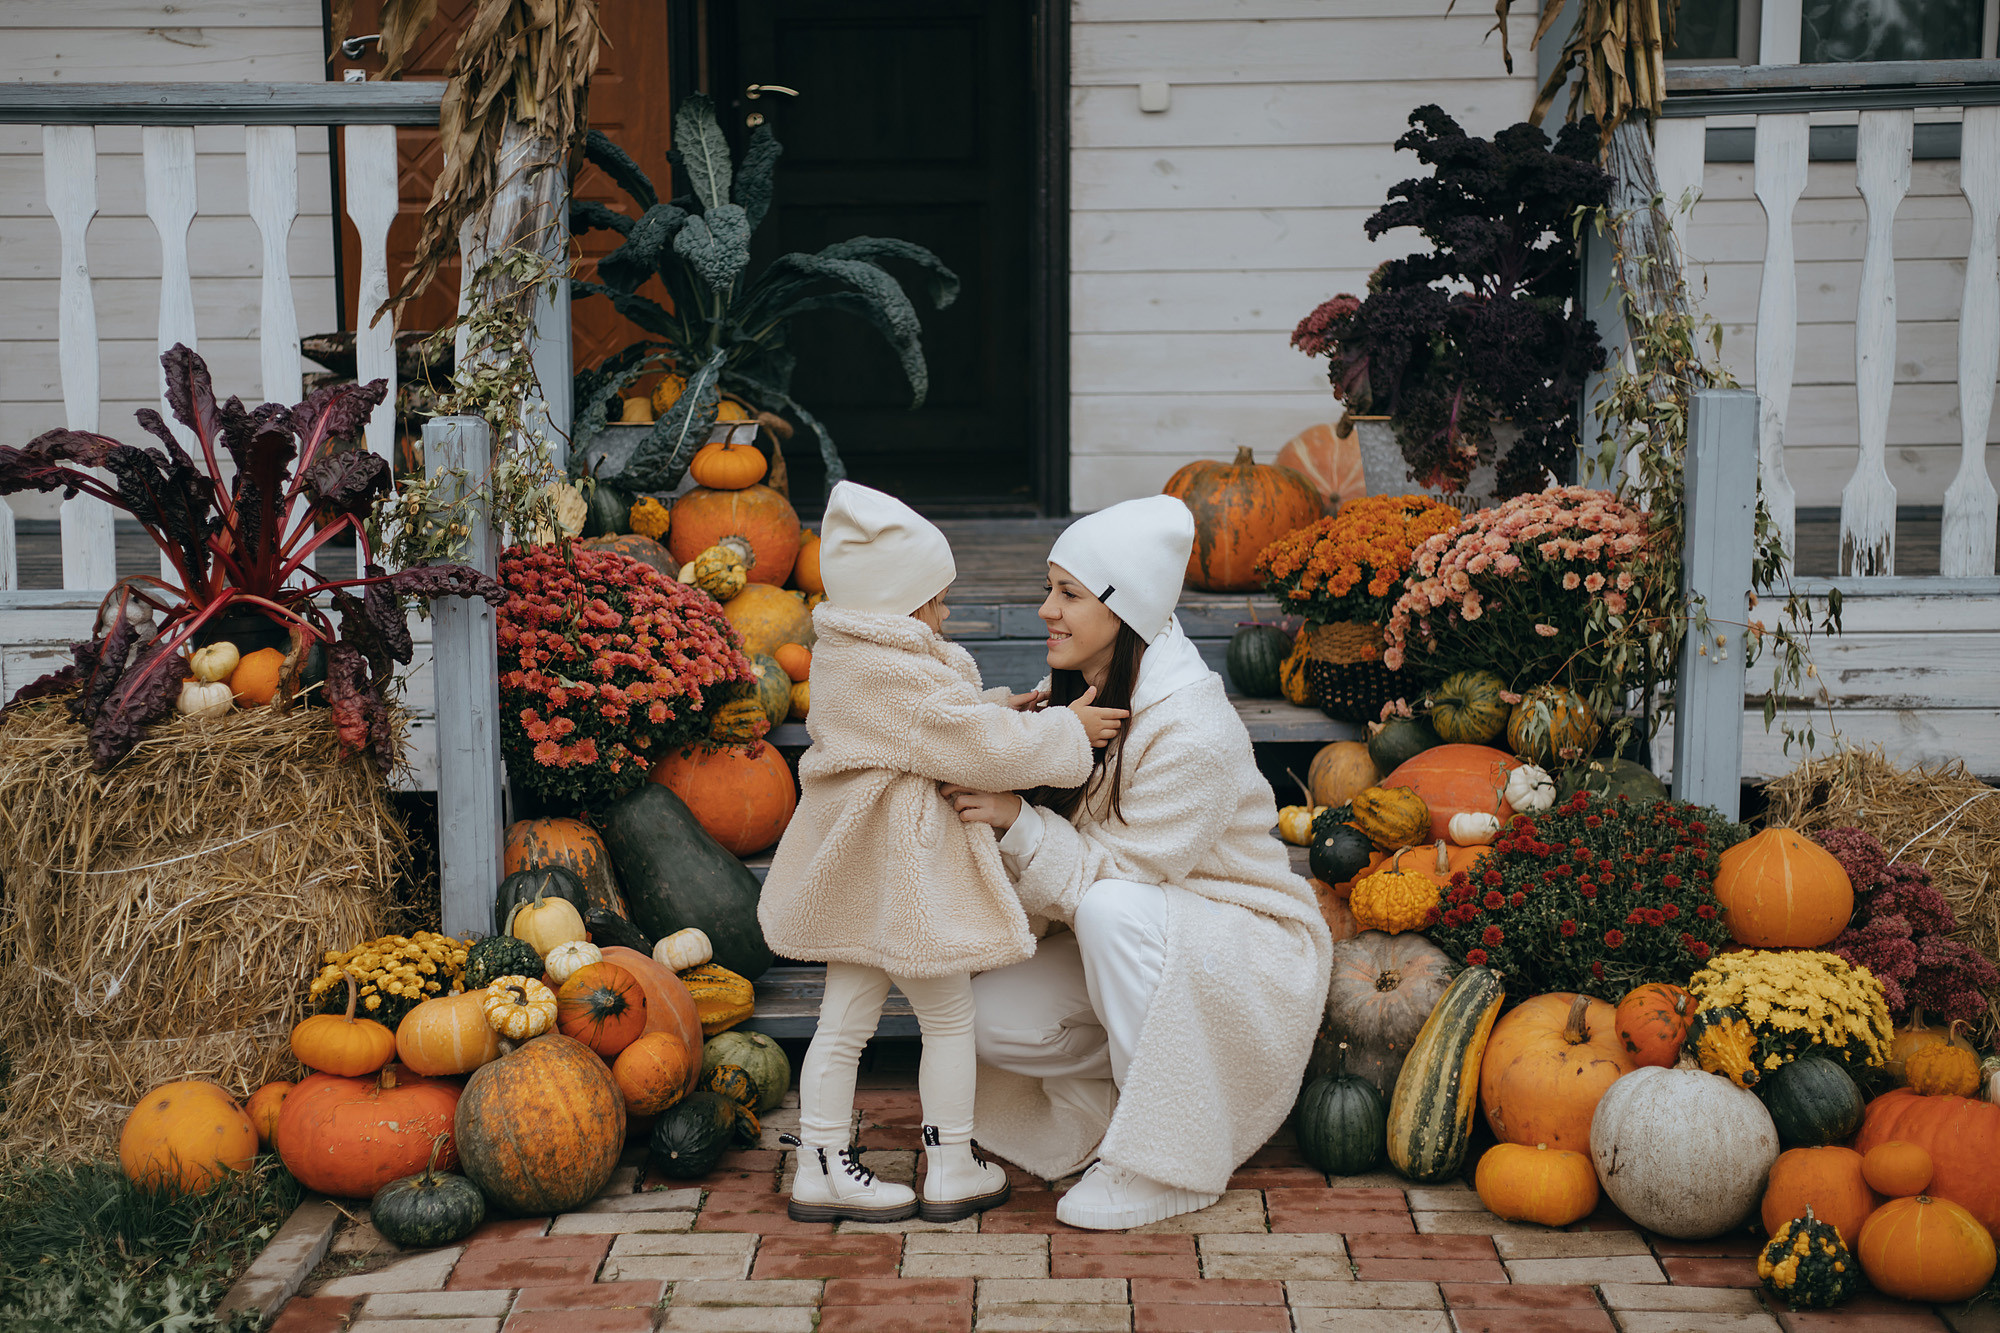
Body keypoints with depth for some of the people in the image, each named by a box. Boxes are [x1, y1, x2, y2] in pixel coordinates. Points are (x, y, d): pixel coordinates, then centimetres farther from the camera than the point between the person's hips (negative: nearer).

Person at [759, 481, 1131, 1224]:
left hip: (852, 869, 9)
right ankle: (951, 1173, 16)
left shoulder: (839, 657, 8)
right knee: (949, 1017, 7)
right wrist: (1068, 730, -7)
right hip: (903, 868, -9)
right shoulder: (906, 677, -22)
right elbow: (988, 748, -20)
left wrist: (992, 711, 12)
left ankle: (821, 1170, 18)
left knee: (845, 1019, 12)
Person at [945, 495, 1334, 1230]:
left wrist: (1018, 819, -33)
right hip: (1125, 949, 7)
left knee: (1113, 908, -37)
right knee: (990, 1017, -17)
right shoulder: (1074, 694, -1)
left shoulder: (1195, 734, -26)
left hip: (1244, 947, -7)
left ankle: (1167, 1162, -23)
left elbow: (1111, 875, -26)